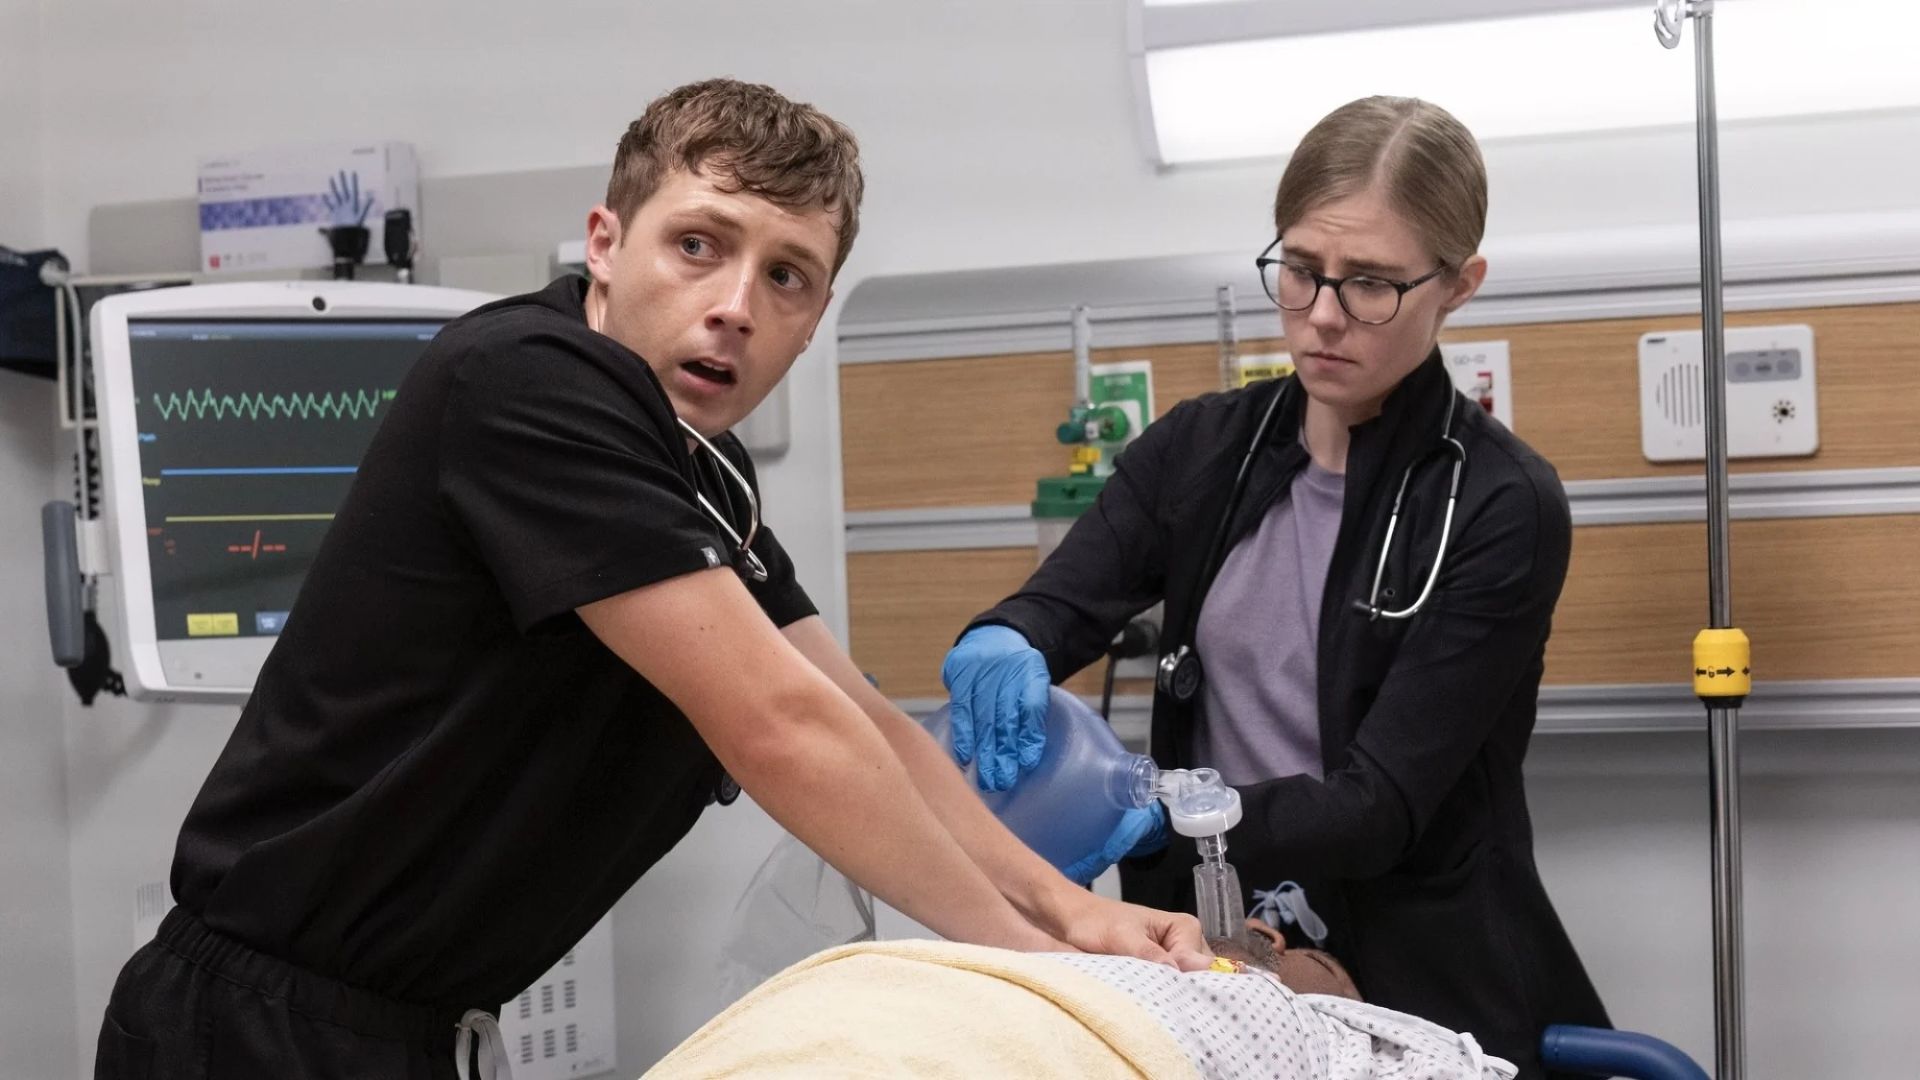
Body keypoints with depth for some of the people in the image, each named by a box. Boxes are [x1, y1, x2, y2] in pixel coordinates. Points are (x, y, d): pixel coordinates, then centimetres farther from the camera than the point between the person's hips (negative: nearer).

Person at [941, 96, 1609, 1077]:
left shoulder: (1503, 508, -13)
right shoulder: (1198, 449, 1)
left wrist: (1163, 822, -33)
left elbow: (1382, 803, -18)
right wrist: (1000, 651, -31)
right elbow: (1049, 611, -8)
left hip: (1418, 986, -3)